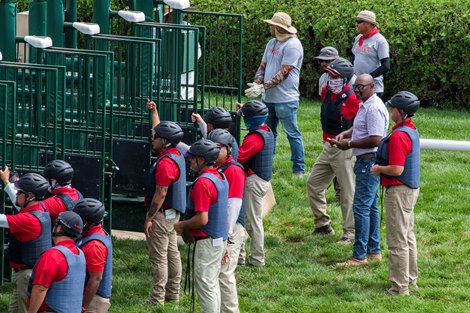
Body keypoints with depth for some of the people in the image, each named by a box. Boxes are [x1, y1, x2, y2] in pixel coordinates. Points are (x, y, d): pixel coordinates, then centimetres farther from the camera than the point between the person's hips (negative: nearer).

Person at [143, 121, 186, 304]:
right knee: (172, 253, 16)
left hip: (162, 214, -11)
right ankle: (173, 295, 25)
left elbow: (161, 194, -25)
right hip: (173, 213, 11)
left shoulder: (165, 163, -25)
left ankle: (157, 301, -6)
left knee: (159, 258, -7)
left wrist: (149, 218, -21)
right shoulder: (176, 156, 5)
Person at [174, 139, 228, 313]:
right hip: (220, 238, 10)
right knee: (212, 283, 18)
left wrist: (182, 225, -8)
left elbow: (202, 219, -25)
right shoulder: (221, 178, 9)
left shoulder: (202, 183, -21)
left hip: (207, 241, -10)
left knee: (205, 285, -4)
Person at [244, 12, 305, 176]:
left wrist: (263, 88, -22)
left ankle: (299, 169, 2)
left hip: (285, 100, -9)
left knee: (292, 134, -3)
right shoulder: (272, 43, 14)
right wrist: (256, 84, -3)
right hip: (269, 98, 9)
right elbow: (263, 66, 16)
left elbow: (283, 73, -19)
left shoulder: (292, 45, -14)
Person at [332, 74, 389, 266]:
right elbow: (359, 128, 31)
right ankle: (374, 251, 24)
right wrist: (344, 134, 10)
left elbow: (375, 140, -25)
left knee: (361, 207, -11)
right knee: (370, 207, 16)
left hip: (370, 162, -11)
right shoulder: (365, 105, 15)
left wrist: (349, 144, -17)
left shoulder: (374, 108, -18)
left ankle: (359, 256, -11)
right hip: (365, 162, 11)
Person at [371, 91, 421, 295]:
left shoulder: (398, 136, -24)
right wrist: (382, 167, 13)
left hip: (399, 191, -10)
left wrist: (379, 169, -11)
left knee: (397, 241, -4)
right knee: (408, 237, 20)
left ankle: (400, 286, -1)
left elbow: (396, 169, -27)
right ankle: (410, 278, 31)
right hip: (411, 188, 10)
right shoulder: (412, 131, 8)